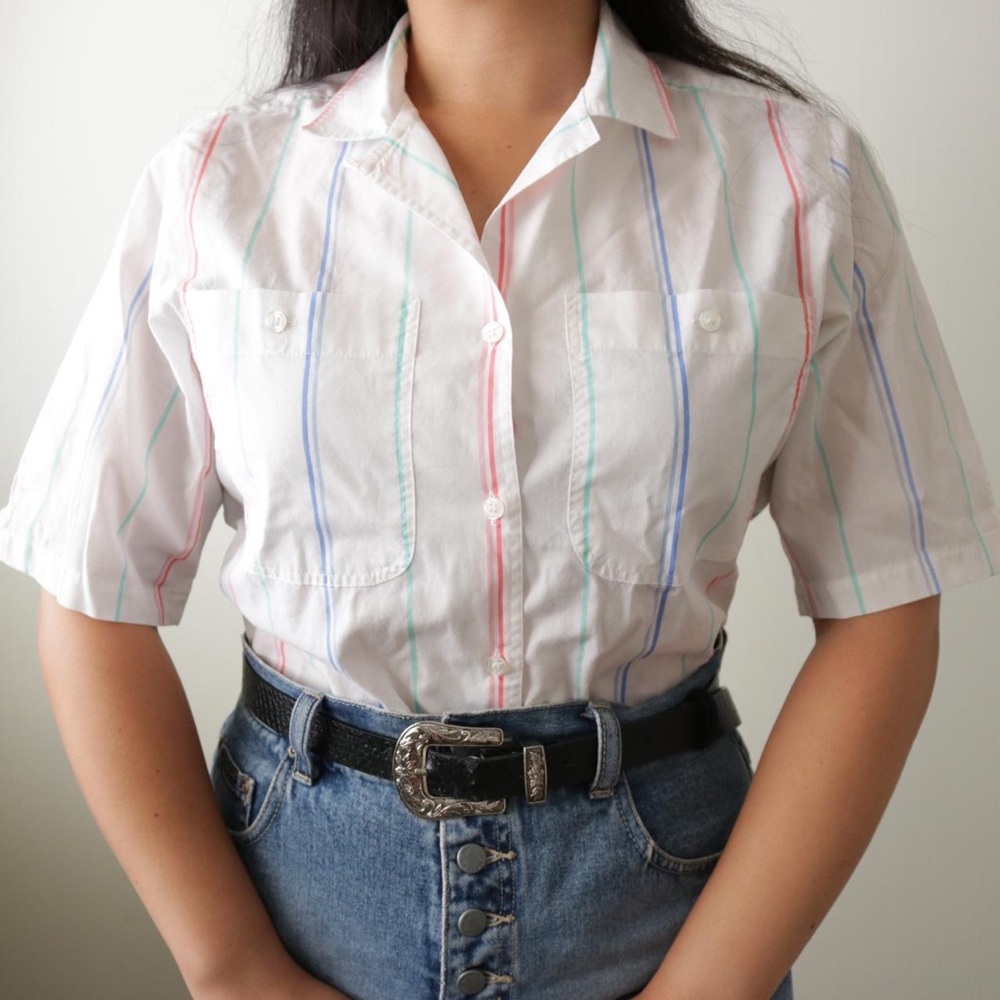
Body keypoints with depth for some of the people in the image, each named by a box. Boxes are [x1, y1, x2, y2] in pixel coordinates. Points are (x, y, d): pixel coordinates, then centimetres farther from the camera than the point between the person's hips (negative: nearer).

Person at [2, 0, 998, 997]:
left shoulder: (804, 172, -7)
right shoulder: (212, 181, -6)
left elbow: (883, 613, -8)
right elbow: (96, 602, -6)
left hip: (658, 881, 0)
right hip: (302, 864, 1)